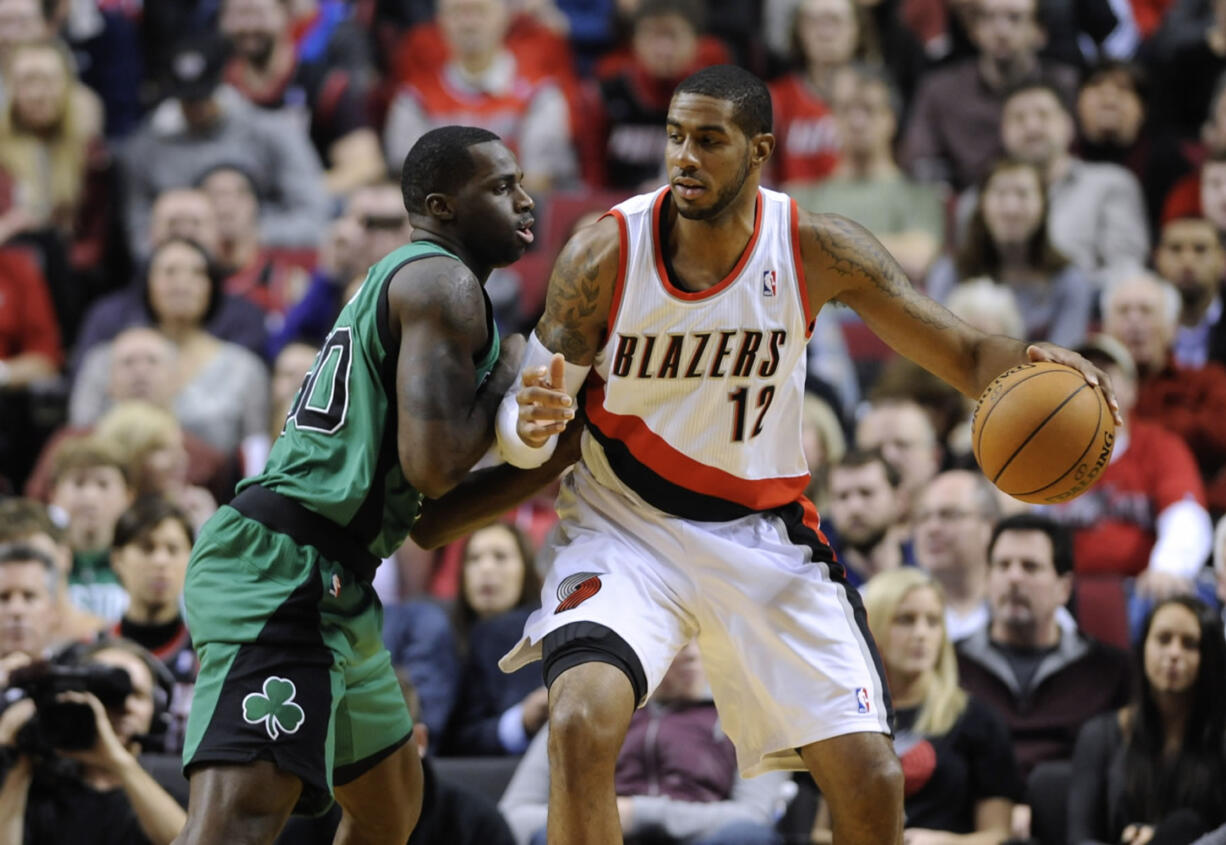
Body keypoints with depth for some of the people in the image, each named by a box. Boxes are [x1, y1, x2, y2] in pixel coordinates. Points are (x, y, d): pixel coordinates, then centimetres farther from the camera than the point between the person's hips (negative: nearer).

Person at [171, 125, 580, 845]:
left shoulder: (403, 281, 25)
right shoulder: (445, 281, -6)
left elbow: (428, 519, 25)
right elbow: (433, 466, -19)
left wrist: (561, 455, 21)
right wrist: (512, 373, -3)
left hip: (327, 588, 11)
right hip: (284, 570, -11)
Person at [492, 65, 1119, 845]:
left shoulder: (817, 251, -12)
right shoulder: (605, 254, -15)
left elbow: (965, 353, -7)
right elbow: (518, 434, -9)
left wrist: (1028, 366, -31)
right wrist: (531, 424, -35)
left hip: (762, 533, 2)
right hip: (625, 526, -2)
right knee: (582, 723, -30)